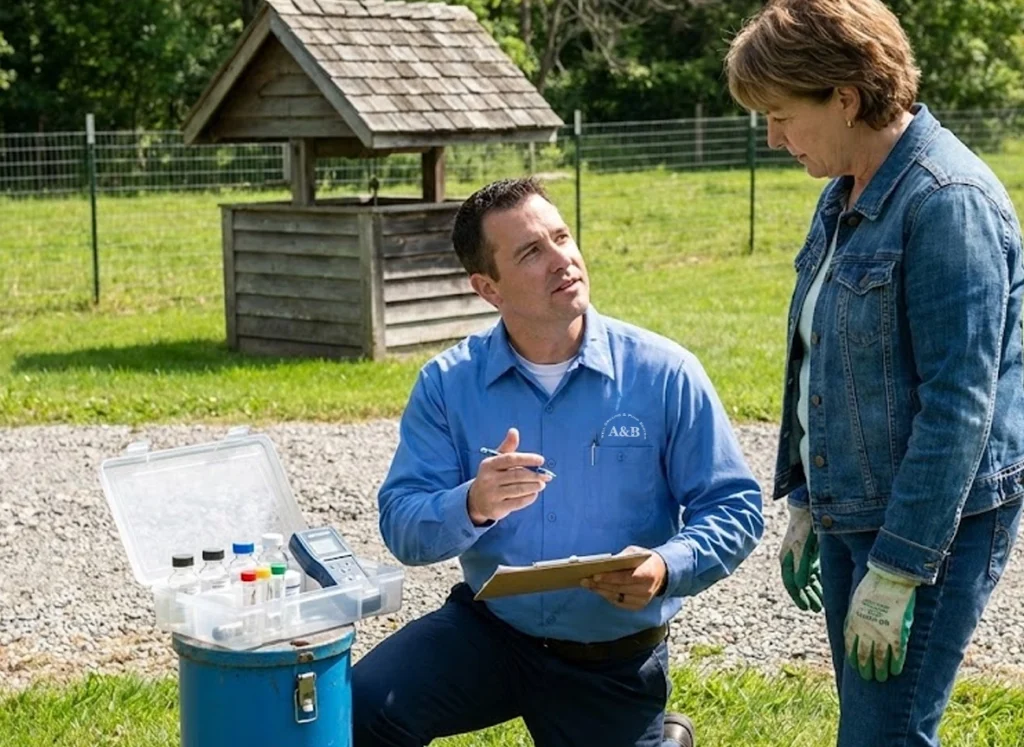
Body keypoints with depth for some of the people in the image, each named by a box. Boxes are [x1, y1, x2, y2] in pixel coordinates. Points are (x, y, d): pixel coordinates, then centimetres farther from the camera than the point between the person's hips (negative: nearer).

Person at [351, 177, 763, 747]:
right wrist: (472, 507, -32)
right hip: (487, 630, 1)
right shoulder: (448, 383, -6)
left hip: (615, 662, 0)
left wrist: (667, 569, -28)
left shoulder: (664, 373, -10)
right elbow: (402, 528, -11)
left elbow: (735, 508, -9)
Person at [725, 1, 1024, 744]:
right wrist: (807, 507, 18)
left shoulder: (947, 201, -19)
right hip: (850, 515, 9)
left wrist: (896, 572, -22)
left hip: (934, 522, -9)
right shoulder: (845, 195, 9)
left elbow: (958, 405, -22)